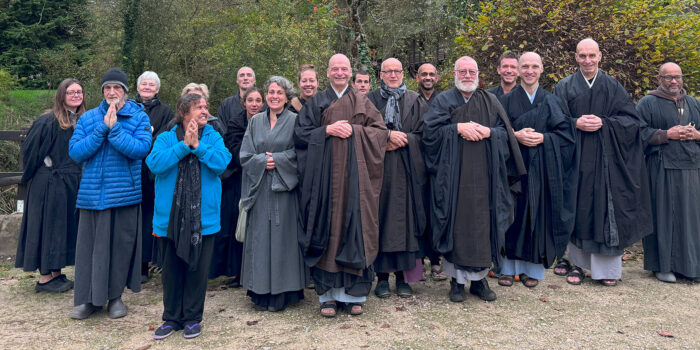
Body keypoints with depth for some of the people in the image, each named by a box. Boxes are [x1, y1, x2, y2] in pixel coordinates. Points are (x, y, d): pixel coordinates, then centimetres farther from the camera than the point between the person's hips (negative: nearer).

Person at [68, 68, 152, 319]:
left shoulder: (139, 117, 1)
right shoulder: (88, 118, 8)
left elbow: (141, 149, -14)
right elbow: (75, 152, -3)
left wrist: (114, 128, -19)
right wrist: (102, 129, -11)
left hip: (125, 193, -2)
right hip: (93, 192, 2)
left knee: (121, 245, 5)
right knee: (90, 244, 5)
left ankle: (115, 295, 22)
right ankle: (89, 298, 20)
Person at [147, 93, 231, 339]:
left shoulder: (213, 138, 5)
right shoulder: (166, 139, 4)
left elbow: (221, 163, -11)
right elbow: (154, 163, -13)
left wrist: (197, 145, -16)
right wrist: (184, 145, -15)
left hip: (202, 218, 0)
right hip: (170, 217, 0)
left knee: (197, 269, 8)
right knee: (171, 269, 11)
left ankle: (192, 318, 24)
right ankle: (172, 318, 27)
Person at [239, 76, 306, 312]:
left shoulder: (295, 121, 3)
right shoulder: (255, 121, 12)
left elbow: (300, 153, -5)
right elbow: (245, 155, 7)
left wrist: (277, 159, -12)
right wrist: (263, 161, -9)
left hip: (284, 189, -3)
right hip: (260, 190, 3)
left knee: (282, 236, -1)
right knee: (260, 237, 4)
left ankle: (282, 293, 8)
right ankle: (261, 292, 12)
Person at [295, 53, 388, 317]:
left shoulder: (362, 103, 13)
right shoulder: (315, 103, 12)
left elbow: (381, 131, 4)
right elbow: (300, 134, 4)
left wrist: (354, 130, -10)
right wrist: (327, 130, -10)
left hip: (355, 175, 0)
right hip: (325, 175, 0)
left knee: (355, 224, -2)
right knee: (326, 228, -2)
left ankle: (353, 293, 9)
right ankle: (328, 293, 8)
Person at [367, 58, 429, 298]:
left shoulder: (416, 102, 12)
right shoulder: (370, 100, 9)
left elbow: (423, 134, 4)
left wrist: (400, 141, -11)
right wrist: (388, 135, -14)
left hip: (408, 170, 1)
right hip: (379, 170, -1)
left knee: (405, 217, -1)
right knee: (381, 218, -2)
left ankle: (403, 275, 8)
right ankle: (382, 275, 6)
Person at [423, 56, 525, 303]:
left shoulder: (490, 101, 15)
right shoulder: (443, 100, 8)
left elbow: (506, 132, 8)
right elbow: (431, 131, -3)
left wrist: (487, 132, -11)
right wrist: (458, 128, -14)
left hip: (484, 175, 2)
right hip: (454, 174, -2)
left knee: (482, 223, 2)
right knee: (456, 223, -3)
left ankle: (479, 278, 14)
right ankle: (457, 279, 8)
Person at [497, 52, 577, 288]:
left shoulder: (551, 101, 10)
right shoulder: (507, 100, 7)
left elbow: (566, 133, 4)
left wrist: (543, 138, -12)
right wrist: (516, 136, -16)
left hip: (543, 169, 1)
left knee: (539, 214, 1)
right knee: (512, 213, -1)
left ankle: (531, 269, 13)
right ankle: (508, 267, 10)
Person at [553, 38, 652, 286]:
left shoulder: (613, 86, 10)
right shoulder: (564, 87, 8)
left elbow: (632, 120, 5)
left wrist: (603, 123, -11)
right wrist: (576, 123, -16)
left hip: (606, 158, 1)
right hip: (576, 157, 0)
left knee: (606, 207, -1)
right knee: (578, 208, 1)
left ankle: (606, 267, 7)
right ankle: (577, 262, 11)